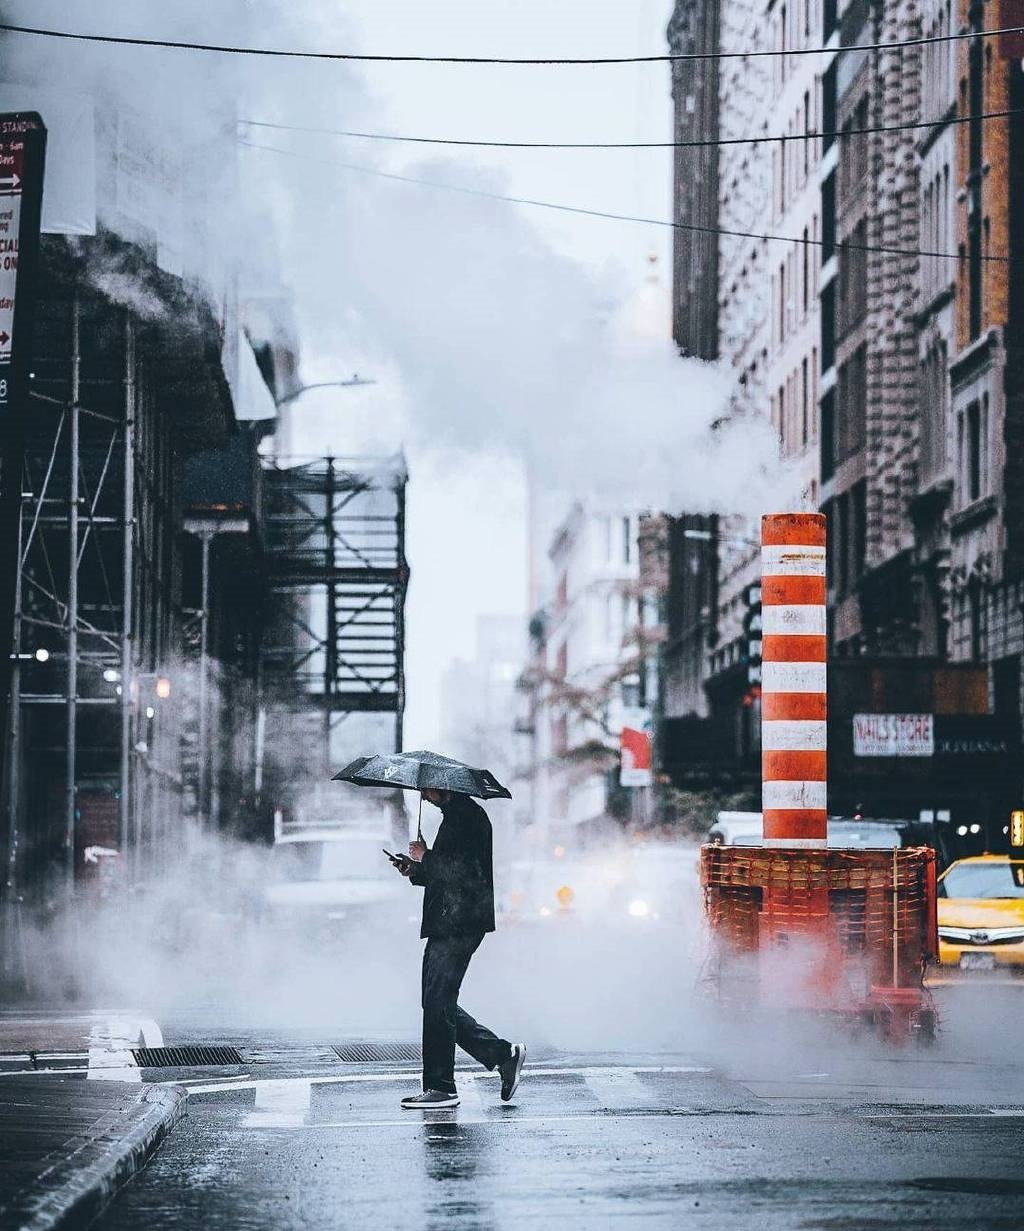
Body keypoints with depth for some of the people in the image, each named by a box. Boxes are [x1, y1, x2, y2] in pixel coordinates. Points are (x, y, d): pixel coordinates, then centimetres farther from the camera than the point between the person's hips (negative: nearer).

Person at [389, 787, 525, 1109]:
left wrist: (426, 858, -12)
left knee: (438, 1003, -8)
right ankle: (504, 1055, 15)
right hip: (448, 925, 10)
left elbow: (468, 873, -22)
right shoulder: (456, 816, 20)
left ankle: (440, 1088, -3)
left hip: (457, 926, -10)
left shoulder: (467, 817, -12)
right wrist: (416, 869, 10)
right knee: (439, 1003, 11)